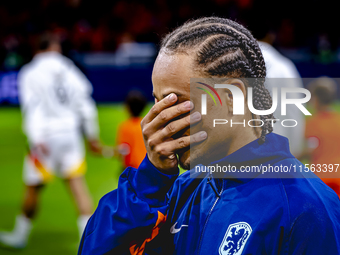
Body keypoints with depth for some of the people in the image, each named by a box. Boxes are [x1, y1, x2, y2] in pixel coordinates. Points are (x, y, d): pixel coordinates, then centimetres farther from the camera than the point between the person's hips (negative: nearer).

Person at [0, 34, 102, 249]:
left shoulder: (30, 74, -2)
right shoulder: (70, 72, 10)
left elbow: (32, 108, -13)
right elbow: (85, 105, 10)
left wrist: (37, 140, -21)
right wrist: (93, 136, 17)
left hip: (46, 136, -3)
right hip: (70, 133, 3)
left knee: (33, 187, 9)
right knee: (78, 185, -1)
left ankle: (20, 235, 23)